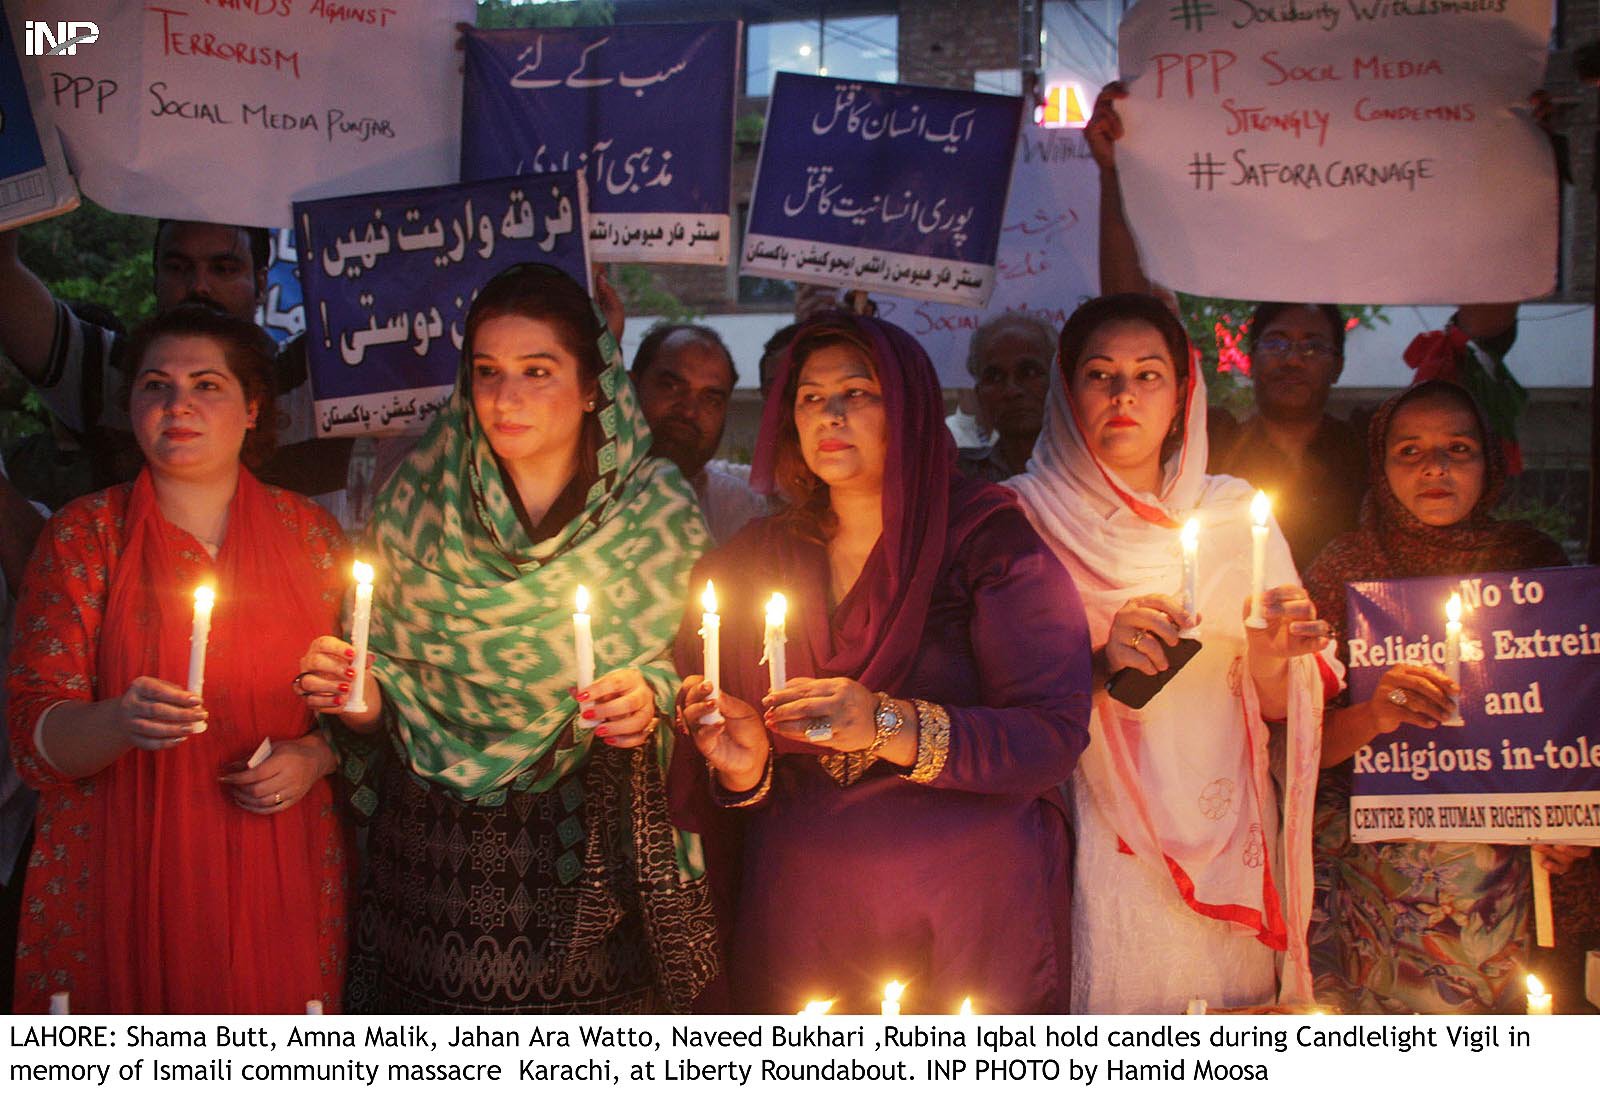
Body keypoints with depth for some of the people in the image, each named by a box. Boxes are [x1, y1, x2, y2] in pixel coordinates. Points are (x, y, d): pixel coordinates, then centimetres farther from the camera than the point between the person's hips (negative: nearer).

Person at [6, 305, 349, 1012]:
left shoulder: (307, 530, 4)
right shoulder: (82, 535, 0)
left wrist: (315, 755, -9)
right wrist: (121, 721, -26)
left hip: (280, 873, 1)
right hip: (121, 878, -1)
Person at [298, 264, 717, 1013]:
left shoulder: (659, 508, -4)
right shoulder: (416, 502, 0)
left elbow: (692, 669, 2)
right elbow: (390, 690, 6)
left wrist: (651, 697, -19)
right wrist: (359, 694, -15)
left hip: (595, 857, -1)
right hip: (435, 859, 1)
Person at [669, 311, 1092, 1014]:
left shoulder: (984, 538, -4)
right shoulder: (751, 560, 6)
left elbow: (1056, 735, -13)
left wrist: (891, 727, -25)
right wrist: (744, 771, -13)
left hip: (971, 909, -2)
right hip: (801, 918, 3)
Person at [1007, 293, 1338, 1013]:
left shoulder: (1233, 513, 9)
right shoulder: (1027, 513, 2)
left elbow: (1283, 714, 8)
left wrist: (1270, 662, -12)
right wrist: (1099, 666, -20)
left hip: (1225, 844, 3)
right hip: (1090, 841, -2)